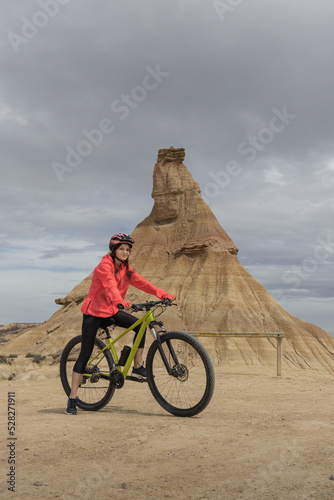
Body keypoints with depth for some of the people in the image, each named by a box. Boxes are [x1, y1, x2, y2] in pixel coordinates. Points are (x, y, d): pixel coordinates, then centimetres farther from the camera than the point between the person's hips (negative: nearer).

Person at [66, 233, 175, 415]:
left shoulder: (125, 268, 5)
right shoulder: (104, 266, -18)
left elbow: (141, 282, -3)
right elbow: (110, 286, -36)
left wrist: (163, 295, -14)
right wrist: (120, 302, -54)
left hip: (111, 311, 7)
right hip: (94, 312, -7)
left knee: (141, 325, -13)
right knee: (85, 354, -7)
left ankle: (138, 367, -1)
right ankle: (72, 399, 2)